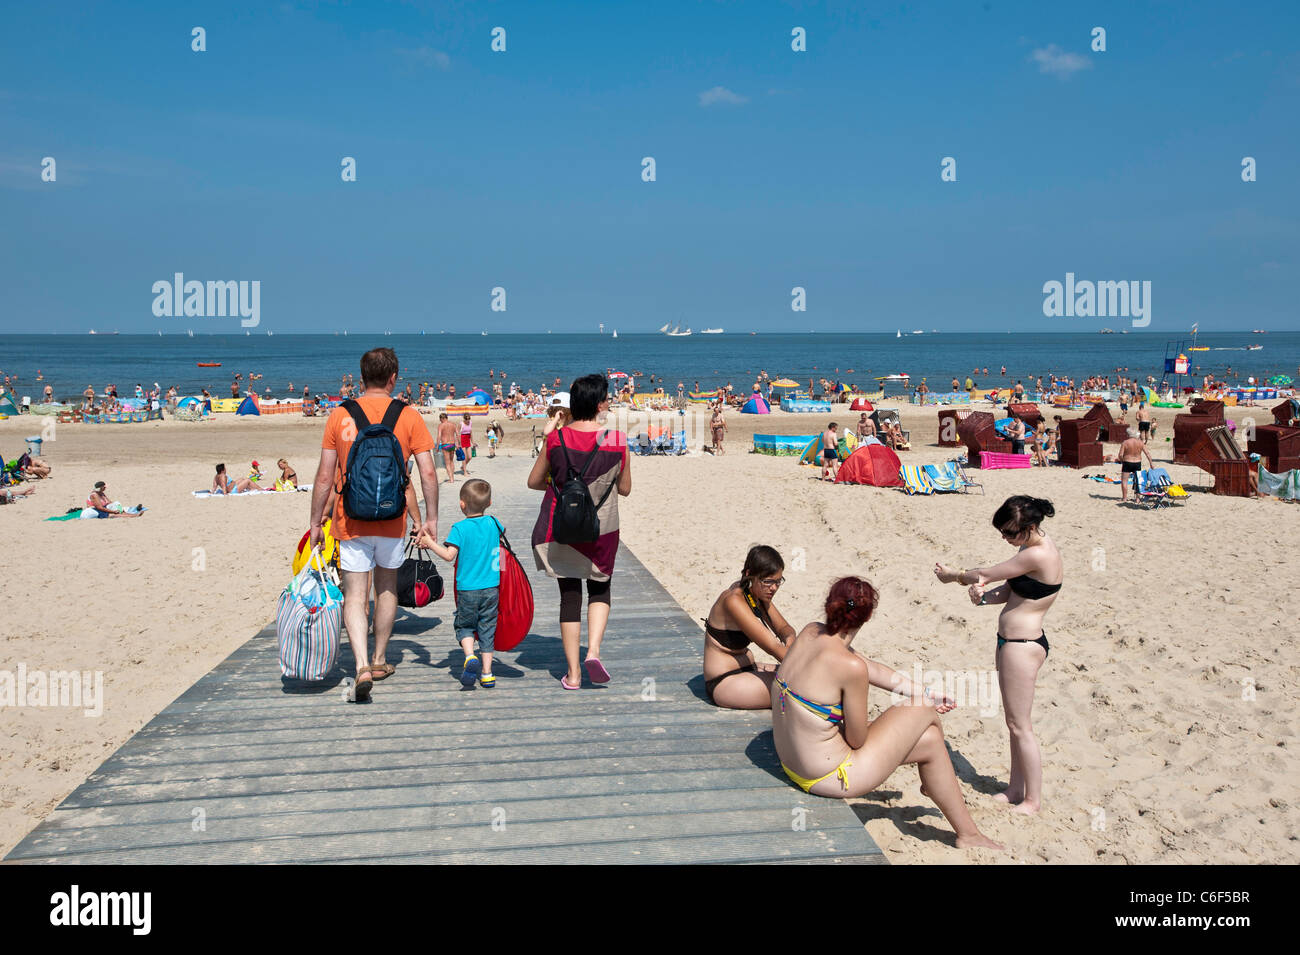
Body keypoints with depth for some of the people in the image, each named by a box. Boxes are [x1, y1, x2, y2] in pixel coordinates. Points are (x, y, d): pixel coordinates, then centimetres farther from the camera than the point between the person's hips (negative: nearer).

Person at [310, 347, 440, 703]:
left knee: (355, 595, 3)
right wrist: (431, 518, 4)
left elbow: (324, 477, -3)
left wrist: (315, 523, 6)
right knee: (387, 586, 19)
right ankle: (379, 660, 30)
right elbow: (428, 473, -6)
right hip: (392, 521, 1)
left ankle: (362, 666, -13)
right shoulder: (409, 416, -3)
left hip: (351, 522, -1)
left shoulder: (339, 416, -3)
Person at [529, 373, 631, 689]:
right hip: (601, 530, 0)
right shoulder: (617, 440, -8)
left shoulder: (556, 438, -7)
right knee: (600, 589, 19)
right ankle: (593, 651, -2)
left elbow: (534, 481, 3)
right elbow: (625, 488, 3)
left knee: (569, 595, 10)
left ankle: (573, 673, 12)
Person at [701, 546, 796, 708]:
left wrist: (789, 639, -14)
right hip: (723, 683, -10)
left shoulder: (757, 594, 4)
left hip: (747, 670, 10)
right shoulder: (734, 600, -24)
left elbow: (783, 627, 11)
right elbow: (772, 647, -27)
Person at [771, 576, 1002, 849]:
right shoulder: (850, 666, -28)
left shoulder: (811, 632, -4)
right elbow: (857, 740, -17)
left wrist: (924, 693, 14)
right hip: (829, 778, -7)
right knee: (926, 713, 7)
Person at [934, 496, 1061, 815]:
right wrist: (983, 595, -12)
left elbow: (986, 574, -17)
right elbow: (1008, 590, 9)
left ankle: (1033, 799, 14)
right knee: (1015, 722, 18)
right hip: (1010, 641, 10)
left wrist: (954, 575, 1)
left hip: (1023, 646, -10)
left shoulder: (1038, 555, -26)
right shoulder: (1033, 546, 6)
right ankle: (1015, 789, 29)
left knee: (1020, 725, 1)